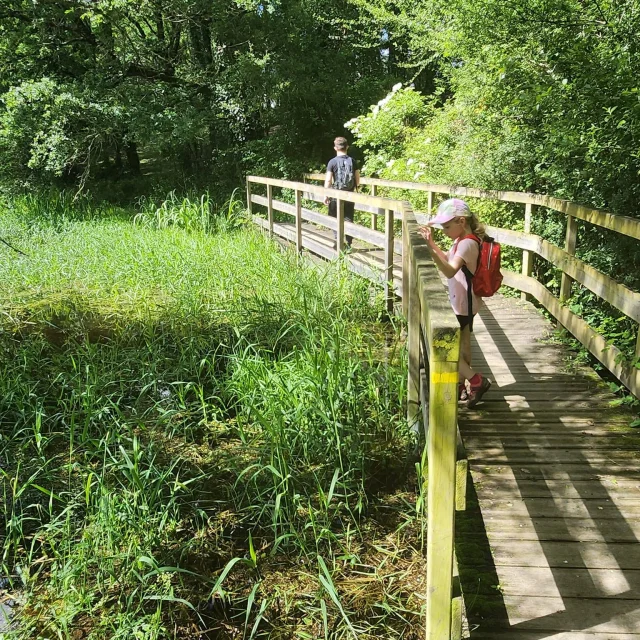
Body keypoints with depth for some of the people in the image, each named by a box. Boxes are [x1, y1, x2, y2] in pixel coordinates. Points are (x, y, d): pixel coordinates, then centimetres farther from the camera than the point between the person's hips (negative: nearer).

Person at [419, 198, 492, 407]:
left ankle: (477, 381, 0)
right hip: (464, 303, 10)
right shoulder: (464, 240, 8)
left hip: (462, 305, -10)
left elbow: (450, 271, -38)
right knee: (462, 346, 18)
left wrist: (430, 248, -48)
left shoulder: (467, 243, -23)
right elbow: (449, 260, 24)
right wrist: (432, 242, 12)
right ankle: (462, 385, 29)